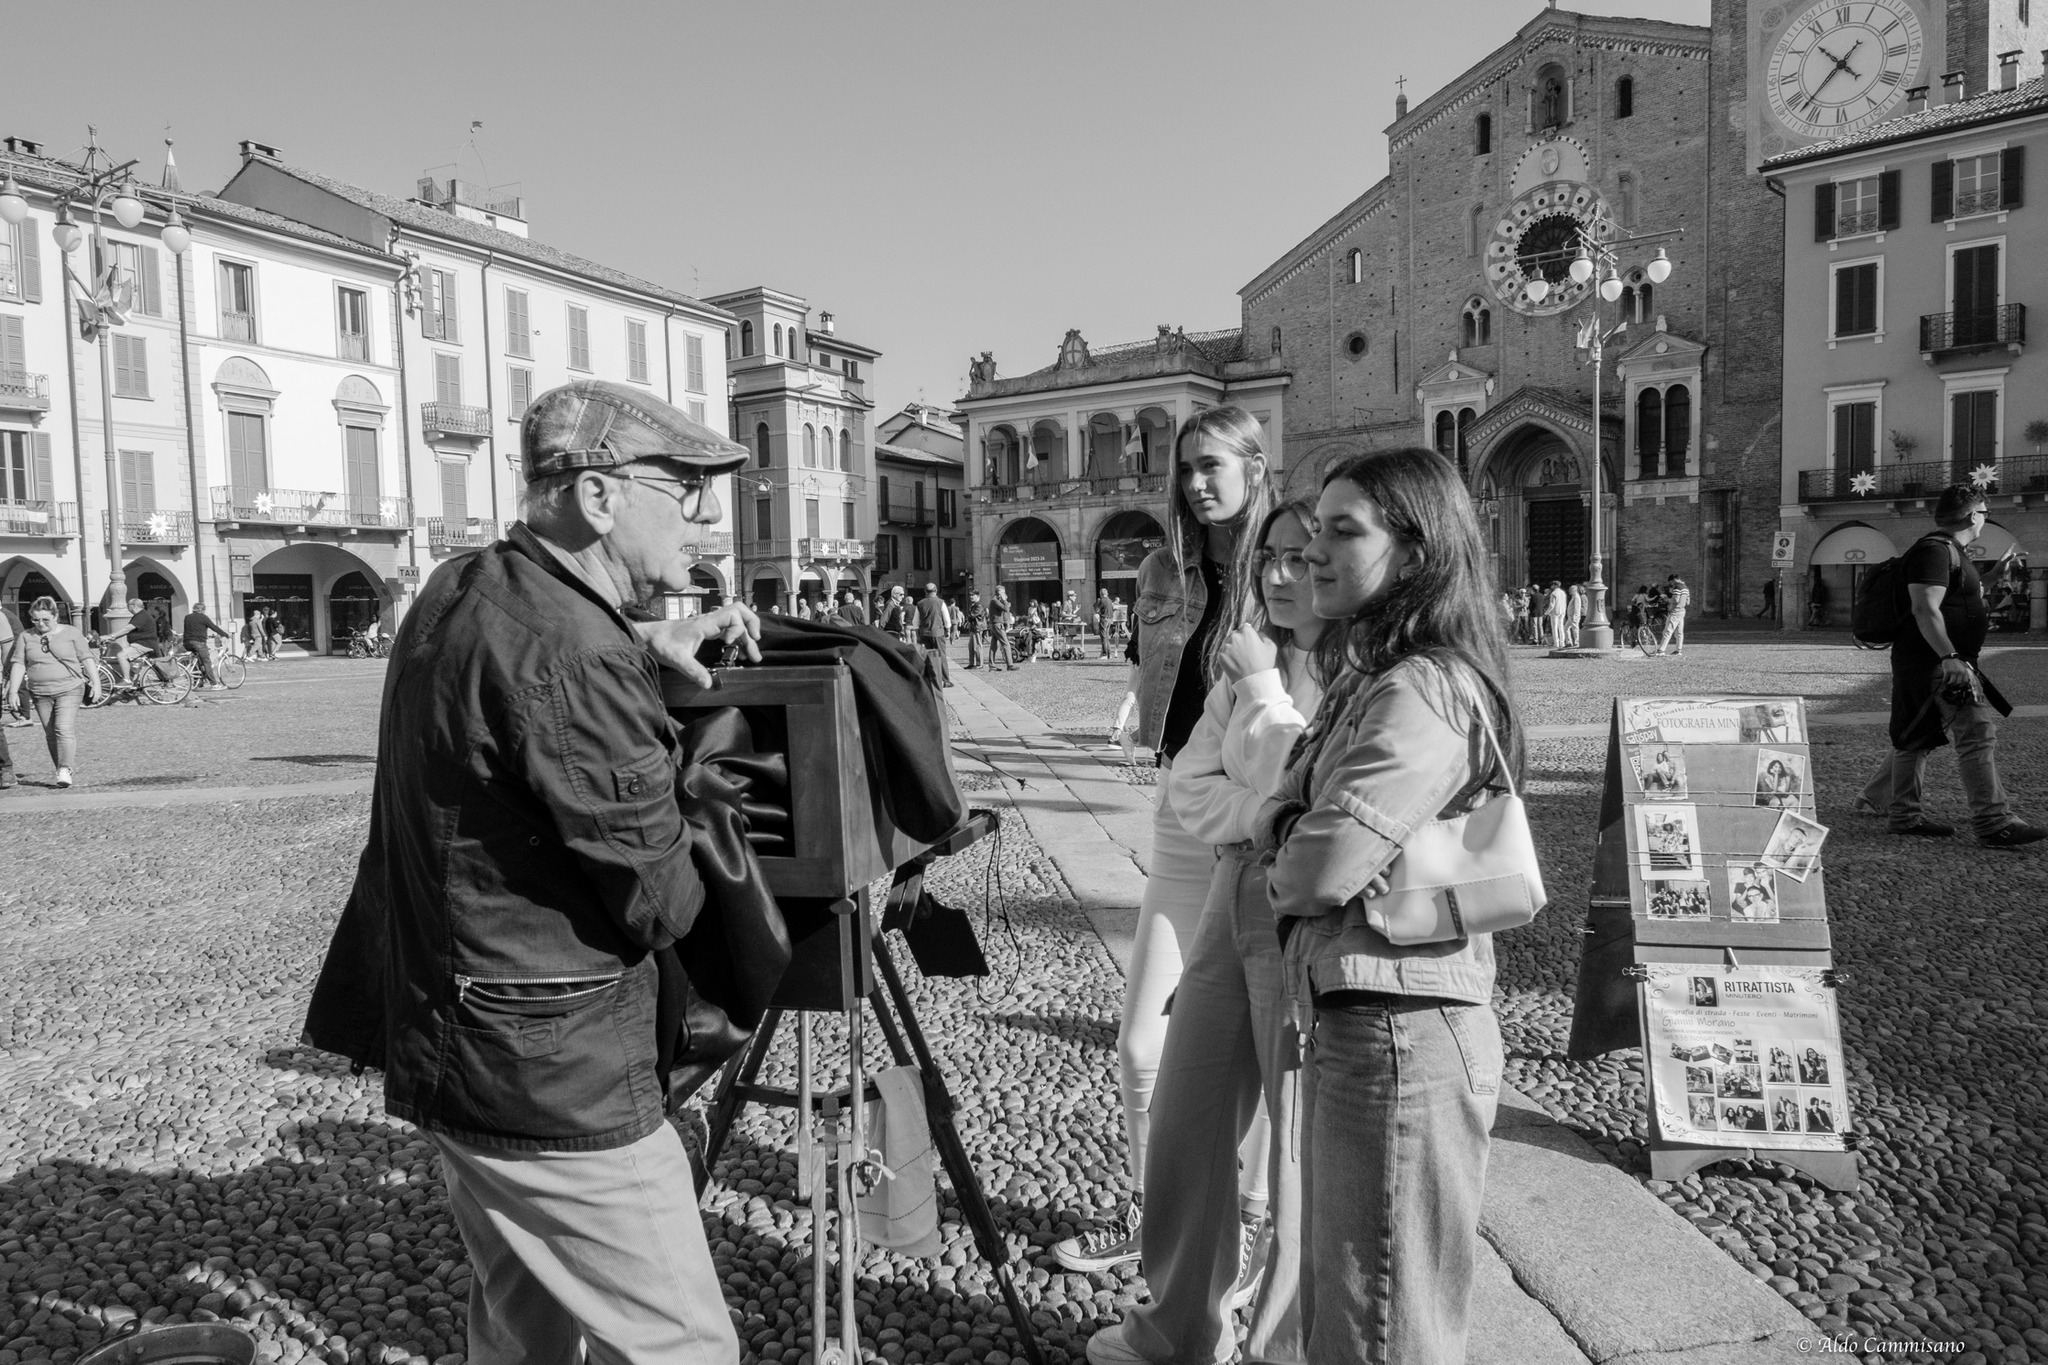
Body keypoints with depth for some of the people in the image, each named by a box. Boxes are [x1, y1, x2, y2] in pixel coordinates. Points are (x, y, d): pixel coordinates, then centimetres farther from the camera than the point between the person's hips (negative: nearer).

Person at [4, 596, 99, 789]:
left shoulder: (71, 633, 1)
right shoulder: (25, 637, 6)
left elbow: (87, 659, 2)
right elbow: (18, 664, 6)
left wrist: (96, 683, -4)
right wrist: (13, 691, 0)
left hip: (69, 690, -4)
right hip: (40, 693, 4)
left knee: (65, 729, -17)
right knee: (50, 734, 7)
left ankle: (65, 771, -20)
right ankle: (61, 769, 13)